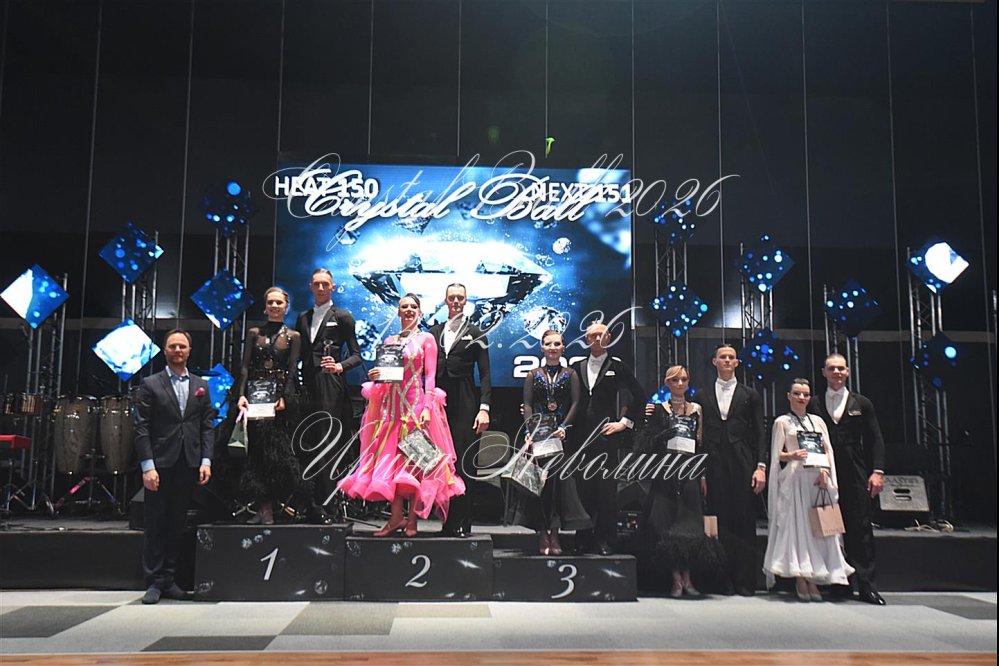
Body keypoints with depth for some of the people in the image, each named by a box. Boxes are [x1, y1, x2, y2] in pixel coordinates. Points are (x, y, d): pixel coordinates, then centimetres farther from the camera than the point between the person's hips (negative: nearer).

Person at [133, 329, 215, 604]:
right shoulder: (150, 385, 2)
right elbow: (141, 428, -4)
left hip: (189, 465, 3)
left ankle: (168, 580, 17)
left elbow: (207, 426, 10)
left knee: (177, 523, 9)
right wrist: (147, 466, -12)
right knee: (155, 524, 1)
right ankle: (153, 582, 8)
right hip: (160, 465, -3)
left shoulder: (201, 386, 13)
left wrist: (206, 461, -1)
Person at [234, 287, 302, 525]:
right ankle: (265, 508, -1)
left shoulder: (293, 336, 9)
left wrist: (284, 398, -15)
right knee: (258, 447, -3)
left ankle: (265, 508, 0)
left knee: (276, 449, -5)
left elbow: (292, 371, -1)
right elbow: (245, 367, 4)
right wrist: (241, 394, -11)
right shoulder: (254, 333, 12)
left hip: (279, 396, -1)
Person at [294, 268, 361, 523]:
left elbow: (356, 355, 2)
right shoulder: (303, 318, 20)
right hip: (307, 387, 5)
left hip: (331, 389, -5)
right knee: (305, 445, 2)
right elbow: (299, 354, 19)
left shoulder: (343, 317, 5)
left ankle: (321, 506, -5)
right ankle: (309, 504, 8)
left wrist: (340, 366, -18)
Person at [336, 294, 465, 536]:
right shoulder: (389, 341, 16)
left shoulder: (426, 339, 3)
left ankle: (412, 518, 3)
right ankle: (396, 517, 5)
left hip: (416, 403, -4)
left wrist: (427, 407, -13)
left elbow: (430, 376, -3)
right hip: (392, 404, 4)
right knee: (391, 458, 0)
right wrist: (374, 376, -5)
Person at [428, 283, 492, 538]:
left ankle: (462, 523, 0)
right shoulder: (434, 332, 15)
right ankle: (449, 521, 8)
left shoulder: (476, 333, 7)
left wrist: (484, 408, -8)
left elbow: (484, 374, 2)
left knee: (464, 461, -5)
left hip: (465, 404, -3)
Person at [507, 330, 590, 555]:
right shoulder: (533, 375, 11)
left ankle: (554, 532, 0)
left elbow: (575, 404, 0)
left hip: (561, 434, 0)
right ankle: (542, 534, 0)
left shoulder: (570, 374, 10)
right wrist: (530, 429, -13)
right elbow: (527, 404, 2)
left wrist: (564, 427, -14)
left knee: (560, 481, -4)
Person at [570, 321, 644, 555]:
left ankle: (605, 540, 4)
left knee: (606, 488, -2)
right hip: (582, 435, 3)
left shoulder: (617, 367, 4)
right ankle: (584, 539, 11)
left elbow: (639, 396, 3)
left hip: (606, 434, -3)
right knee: (583, 487, 4)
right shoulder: (577, 367, 13)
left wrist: (625, 422, -1)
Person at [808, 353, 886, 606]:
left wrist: (877, 471, -5)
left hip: (855, 476, 0)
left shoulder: (862, 404, 9)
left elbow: (875, 440, 6)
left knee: (861, 528, -2)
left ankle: (866, 586, 1)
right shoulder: (813, 404, 10)